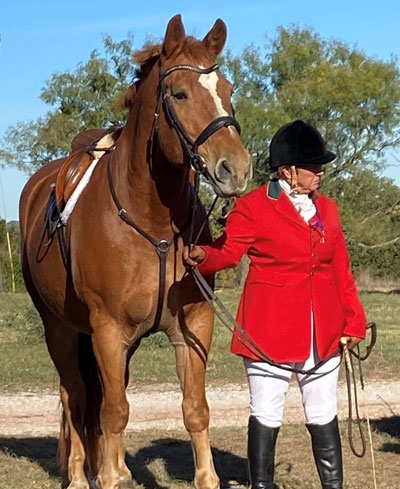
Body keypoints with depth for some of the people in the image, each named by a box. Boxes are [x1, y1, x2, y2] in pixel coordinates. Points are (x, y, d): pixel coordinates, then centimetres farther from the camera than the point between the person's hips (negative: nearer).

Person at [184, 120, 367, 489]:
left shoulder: (327, 209, 11)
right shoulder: (253, 207, -5)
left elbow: (342, 272, 13)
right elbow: (228, 249, -15)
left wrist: (354, 321, 9)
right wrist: (202, 257, -37)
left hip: (323, 333, 5)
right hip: (269, 333, -5)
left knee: (324, 416, 13)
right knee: (266, 416, 2)